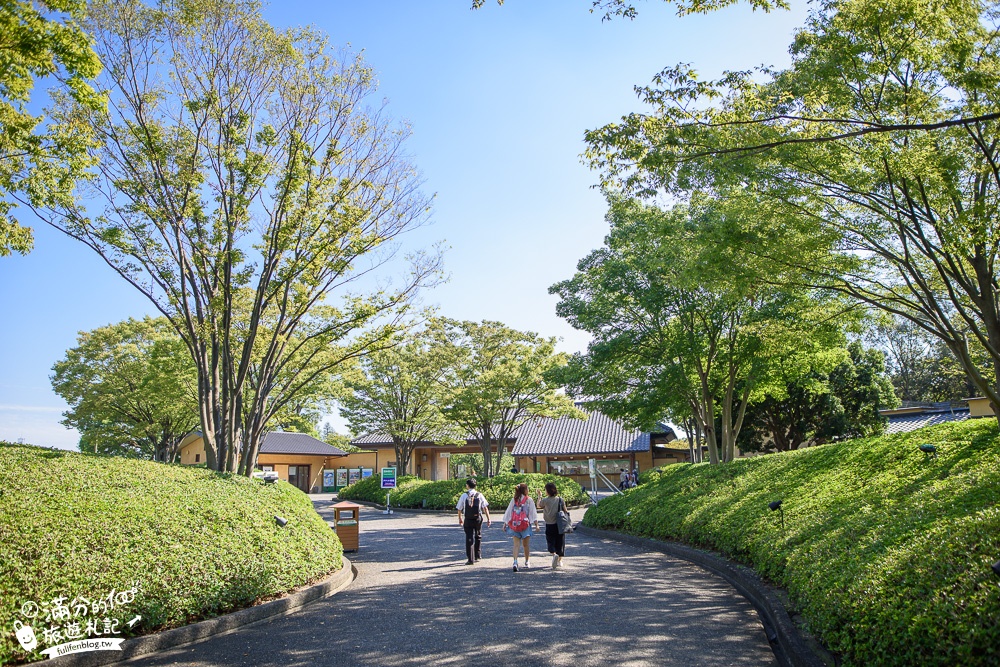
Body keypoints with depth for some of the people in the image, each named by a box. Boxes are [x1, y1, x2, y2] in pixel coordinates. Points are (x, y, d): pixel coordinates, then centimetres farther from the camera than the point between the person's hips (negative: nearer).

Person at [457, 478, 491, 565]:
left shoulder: (464, 495, -3)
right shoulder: (479, 495, 0)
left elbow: (459, 509, 3)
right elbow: (485, 507, -4)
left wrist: (460, 519, 19)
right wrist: (488, 519, 0)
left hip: (468, 520, -2)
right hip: (478, 518, 2)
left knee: (469, 538, 1)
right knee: (478, 537, 21)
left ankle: (471, 559, -1)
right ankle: (477, 555, 28)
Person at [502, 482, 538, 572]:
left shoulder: (514, 499, 6)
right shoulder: (529, 499, -2)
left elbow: (508, 512, 6)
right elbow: (533, 513, -5)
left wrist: (505, 524, 9)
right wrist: (536, 524, -3)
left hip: (514, 524, 2)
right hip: (525, 524, -2)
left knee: (516, 544, 0)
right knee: (526, 545, 11)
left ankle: (515, 561, -17)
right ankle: (526, 563, 21)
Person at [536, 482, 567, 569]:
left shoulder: (545, 500, -10)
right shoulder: (560, 500, -5)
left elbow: (539, 506, 11)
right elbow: (565, 511, -1)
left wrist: (539, 496, 25)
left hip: (549, 525, -2)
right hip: (559, 525, 2)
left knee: (550, 542, 7)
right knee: (560, 542, 14)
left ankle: (554, 554, -21)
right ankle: (559, 561, 22)